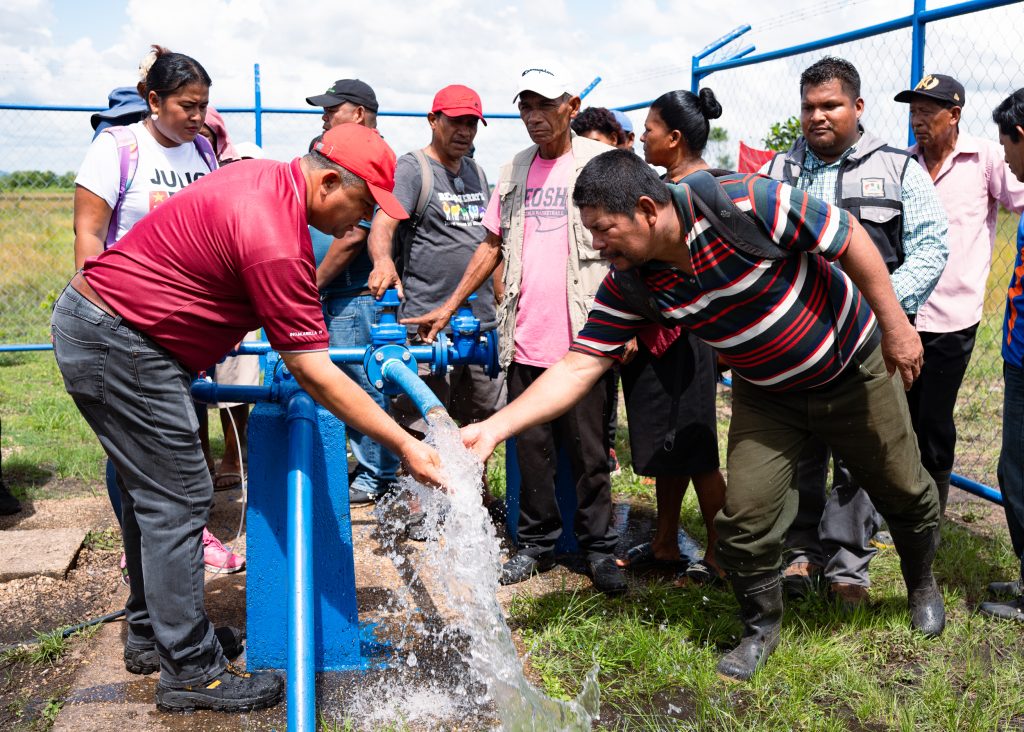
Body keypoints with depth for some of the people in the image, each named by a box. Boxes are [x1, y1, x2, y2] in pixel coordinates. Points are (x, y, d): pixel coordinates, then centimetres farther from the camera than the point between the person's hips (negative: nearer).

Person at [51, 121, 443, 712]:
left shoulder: (267, 177, 4)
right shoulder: (277, 240, -27)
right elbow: (314, 374, -26)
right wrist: (405, 446, -22)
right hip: (117, 345, -11)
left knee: (155, 489, 18)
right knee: (179, 498, -6)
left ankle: (152, 629, 32)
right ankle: (191, 670, 4)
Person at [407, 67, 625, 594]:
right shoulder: (514, 171, 14)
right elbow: (492, 246, 19)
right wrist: (449, 307, 16)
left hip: (583, 337, -4)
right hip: (524, 338, 4)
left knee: (589, 450, 4)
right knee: (531, 446, 10)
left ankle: (599, 547, 19)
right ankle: (537, 543, 24)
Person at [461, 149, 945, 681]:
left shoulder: (744, 204, -34)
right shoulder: (629, 283, -18)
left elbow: (849, 238, -23)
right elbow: (577, 367, -18)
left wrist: (895, 326, -19)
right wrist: (493, 429, -26)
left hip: (855, 367, -3)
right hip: (766, 395, 3)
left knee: (903, 491, 14)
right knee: (745, 514, -6)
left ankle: (922, 585, 46)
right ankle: (761, 628, 22)